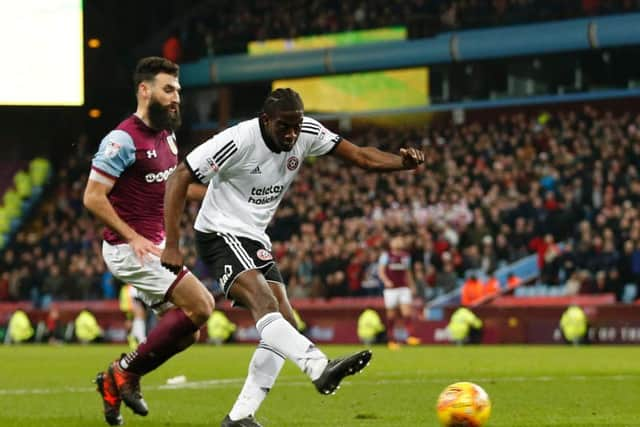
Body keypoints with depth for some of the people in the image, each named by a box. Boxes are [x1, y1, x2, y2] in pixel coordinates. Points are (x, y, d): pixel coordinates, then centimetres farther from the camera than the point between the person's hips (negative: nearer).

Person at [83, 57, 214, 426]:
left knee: (186, 334, 8)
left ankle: (117, 381, 18)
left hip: (155, 248, 9)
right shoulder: (124, 139, -17)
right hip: (129, 249, -9)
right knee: (201, 306, -17)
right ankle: (127, 371, -5)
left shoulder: (166, 135, 10)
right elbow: (93, 197, -18)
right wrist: (133, 237, -23)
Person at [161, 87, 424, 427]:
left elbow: (361, 156, -2)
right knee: (264, 301, -30)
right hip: (220, 234, -8)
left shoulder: (307, 133, -5)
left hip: (255, 241, 8)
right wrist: (171, 245, -22)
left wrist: (403, 162, -22)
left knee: (284, 322, -2)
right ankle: (320, 368, -50)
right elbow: (179, 178, -18)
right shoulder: (238, 141, -21)